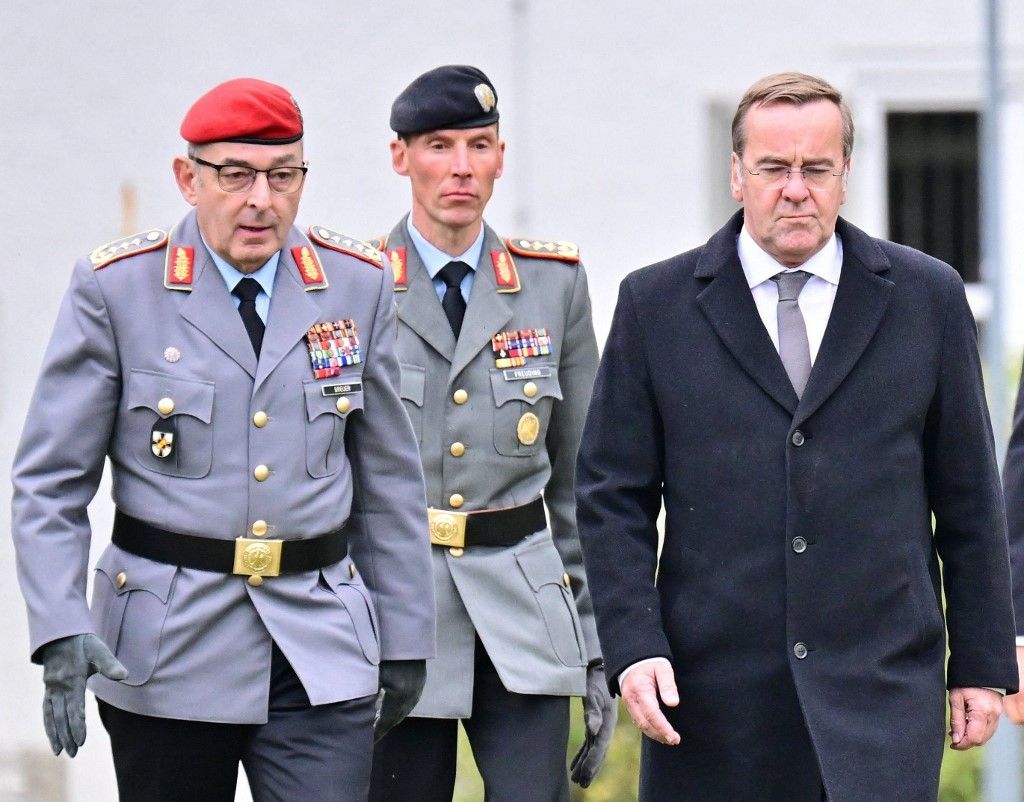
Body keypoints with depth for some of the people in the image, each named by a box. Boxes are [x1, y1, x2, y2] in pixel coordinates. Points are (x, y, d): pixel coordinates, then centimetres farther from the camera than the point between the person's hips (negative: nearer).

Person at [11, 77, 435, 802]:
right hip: (166, 653, -1)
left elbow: (390, 477, 12)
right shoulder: (116, 289, -3)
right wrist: (61, 629, -15)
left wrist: (405, 635, 12)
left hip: (320, 646, 1)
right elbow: (50, 482, -3)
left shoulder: (357, 285, 5)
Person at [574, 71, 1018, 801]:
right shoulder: (657, 304, 5)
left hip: (882, 689, 0)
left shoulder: (927, 297, 7)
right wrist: (633, 647, -7)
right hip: (716, 699, 0)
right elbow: (613, 497, 5)